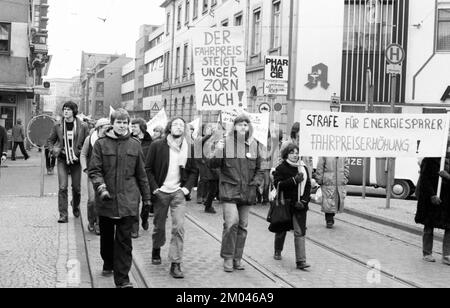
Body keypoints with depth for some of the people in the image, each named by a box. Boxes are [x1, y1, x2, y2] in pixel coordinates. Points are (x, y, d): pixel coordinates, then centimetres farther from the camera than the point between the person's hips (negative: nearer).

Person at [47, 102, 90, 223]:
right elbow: (50, 140, 13)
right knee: (62, 187, -8)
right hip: (62, 160, 0)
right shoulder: (58, 126, 0)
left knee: (76, 188, 10)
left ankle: (75, 206, 39)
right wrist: (53, 151, -3)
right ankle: (63, 215, -3)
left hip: (76, 160, 0)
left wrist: (81, 154, -8)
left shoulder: (83, 126, -5)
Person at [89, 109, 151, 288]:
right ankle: (108, 264, 40)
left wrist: (146, 197, 12)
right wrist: (100, 186, -20)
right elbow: (94, 170, -3)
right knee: (107, 236, 17)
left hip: (128, 200, 0)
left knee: (124, 239, -3)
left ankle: (122, 278, -2)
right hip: (106, 199, 1)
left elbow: (141, 173, 9)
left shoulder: (134, 145, 4)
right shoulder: (101, 144, 0)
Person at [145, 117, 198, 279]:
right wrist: (154, 188, -9)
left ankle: (176, 264, -7)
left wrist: (187, 187, -2)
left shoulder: (188, 148, 3)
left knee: (179, 227, -10)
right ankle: (156, 251, 39)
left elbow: (194, 171, 11)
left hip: (178, 193, 1)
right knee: (159, 226, 11)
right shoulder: (157, 146, -3)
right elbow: (148, 169, 0)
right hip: (160, 192, 0)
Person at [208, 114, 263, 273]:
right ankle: (227, 258, -1)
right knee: (231, 223, -15)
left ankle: (237, 258, 20)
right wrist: (218, 153, -22)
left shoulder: (254, 145, 8)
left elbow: (258, 169, 19)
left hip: (247, 192, 4)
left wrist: (256, 181, 1)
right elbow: (212, 165, -3)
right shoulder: (226, 143, -3)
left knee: (242, 225, 9)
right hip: (229, 190, -4)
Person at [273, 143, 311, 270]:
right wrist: (294, 180, -23)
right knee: (282, 230, 15)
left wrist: (303, 200, -7)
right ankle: (278, 252, 40)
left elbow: (308, 185, 6)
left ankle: (301, 261, -9)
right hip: (285, 204, -2)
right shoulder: (281, 168, -3)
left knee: (300, 232, -6)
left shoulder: (303, 168, 8)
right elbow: (278, 184, -16)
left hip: (299, 205, 2)